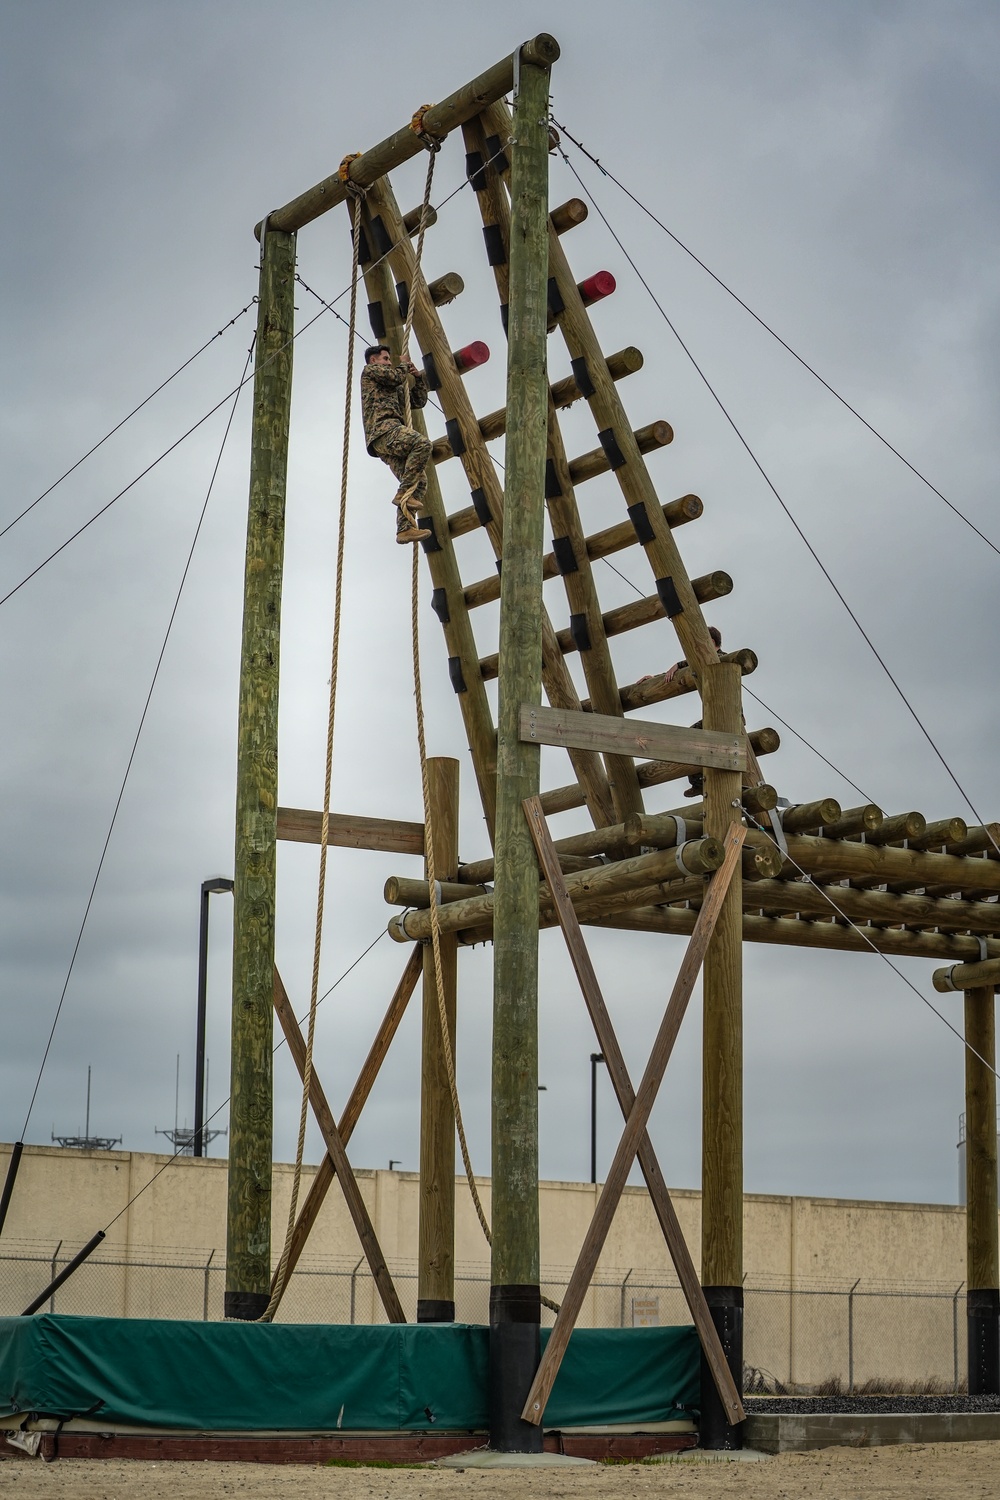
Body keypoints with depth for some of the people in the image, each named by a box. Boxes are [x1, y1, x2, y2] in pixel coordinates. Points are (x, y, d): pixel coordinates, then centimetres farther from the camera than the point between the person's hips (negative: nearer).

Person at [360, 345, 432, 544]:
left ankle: (404, 528, -17)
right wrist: (404, 366, 20)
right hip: (383, 428, -8)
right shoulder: (370, 371, 16)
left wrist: (418, 377, 24)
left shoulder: (394, 390, 38)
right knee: (422, 443, -32)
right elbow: (396, 377, 0)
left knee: (419, 480, -7)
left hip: (389, 441, 8)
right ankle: (403, 492, -30)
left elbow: (419, 401, 37)